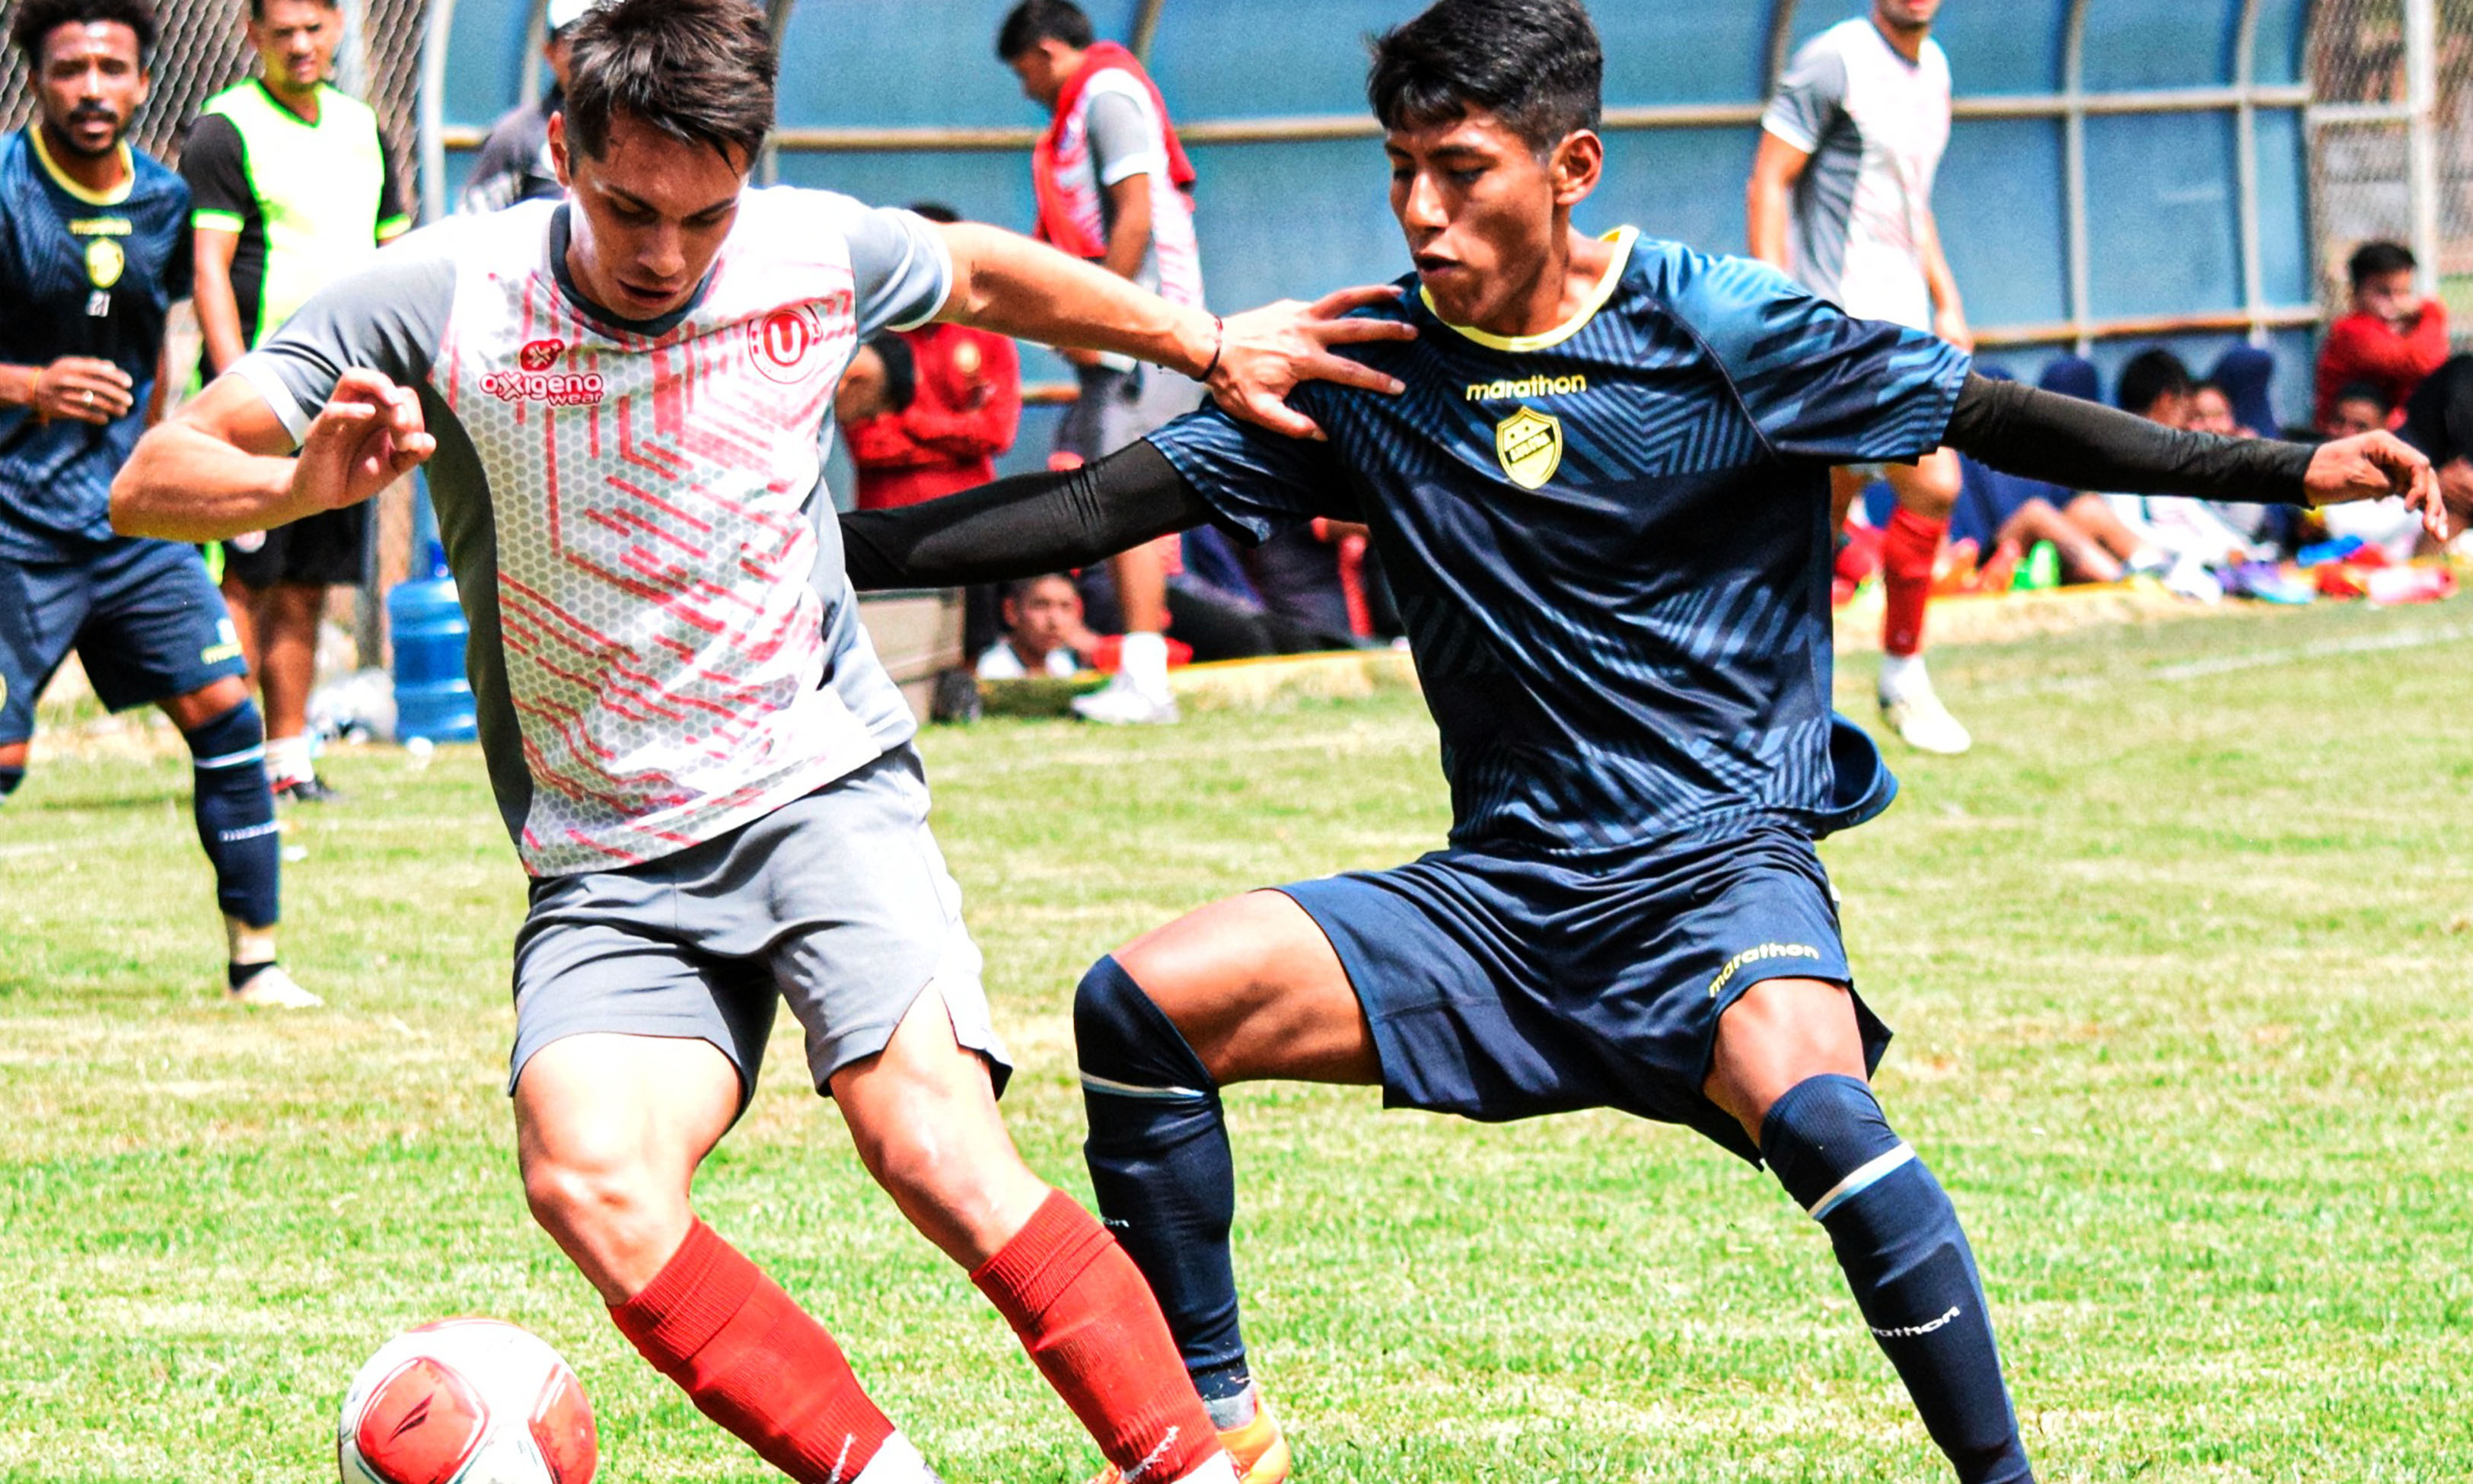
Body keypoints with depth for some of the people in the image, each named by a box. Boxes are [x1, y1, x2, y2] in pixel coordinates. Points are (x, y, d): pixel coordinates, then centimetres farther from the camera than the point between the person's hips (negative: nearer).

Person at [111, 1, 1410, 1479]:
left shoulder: (818, 255, -3)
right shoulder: (438, 300, -11)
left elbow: (979, 272, 21)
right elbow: (154, 482, -10)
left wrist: (1212, 347, 25)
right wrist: (307, 481, -30)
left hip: (825, 786, 0)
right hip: (606, 868, 0)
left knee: (938, 1148, -25)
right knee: (592, 1183, -27)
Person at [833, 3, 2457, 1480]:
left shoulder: (1716, 329, -8)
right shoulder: (1372, 367, 2)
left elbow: (1987, 415, -6)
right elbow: (1115, 501, 3)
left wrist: (2284, 468, -15)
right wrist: (827, 547, -5)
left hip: (1718, 869, -5)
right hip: (1497, 896, 5)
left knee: (1810, 1105, -36)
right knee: (1142, 1005, -12)